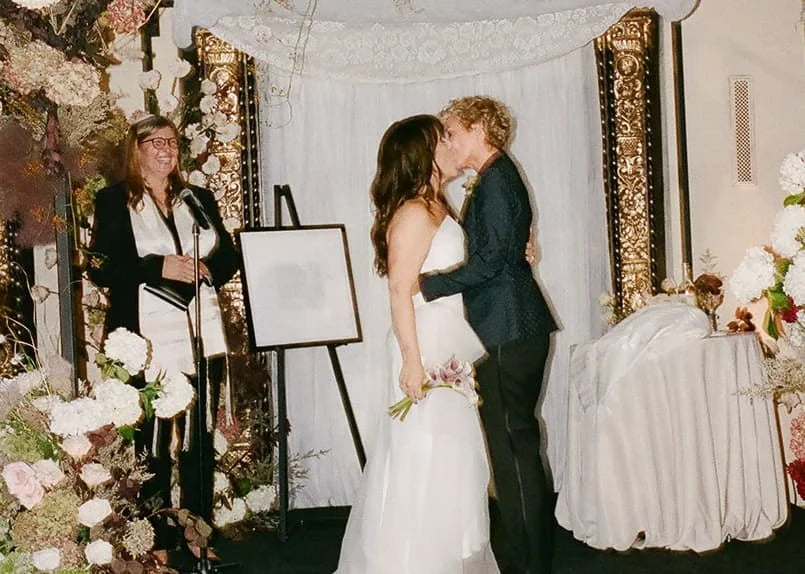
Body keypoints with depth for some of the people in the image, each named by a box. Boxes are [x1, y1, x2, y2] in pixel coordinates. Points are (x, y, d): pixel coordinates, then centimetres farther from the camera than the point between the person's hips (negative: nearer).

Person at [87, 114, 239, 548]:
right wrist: (159, 267, -16)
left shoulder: (199, 199, 17)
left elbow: (229, 256, 15)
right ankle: (157, 545, 8)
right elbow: (99, 267, -6)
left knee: (200, 441, 8)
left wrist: (204, 270, -6)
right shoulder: (114, 201, 3)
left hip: (202, 338, 4)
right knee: (152, 446, -1)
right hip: (148, 342, -4)